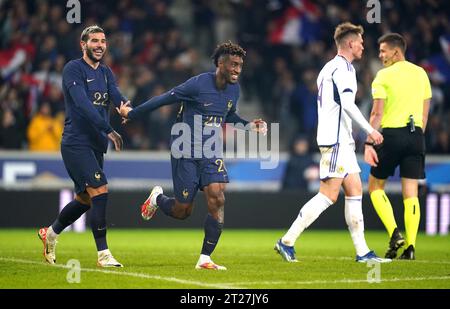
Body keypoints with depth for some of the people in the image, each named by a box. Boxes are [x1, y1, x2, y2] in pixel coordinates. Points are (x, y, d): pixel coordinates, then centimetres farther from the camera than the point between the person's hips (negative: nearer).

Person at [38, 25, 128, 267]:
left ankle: (50, 233, 37)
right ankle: (103, 254, -15)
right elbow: (82, 104, -20)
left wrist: (124, 105, -29)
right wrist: (108, 130, -29)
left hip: (95, 146, 8)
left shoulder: (106, 73, 15)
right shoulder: (73, 69, -8)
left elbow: (116, 95, -3)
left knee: (85, 199, 13)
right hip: (75, 144, -8)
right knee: (100, 190, -18)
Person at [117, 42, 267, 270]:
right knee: (182, 211, 0)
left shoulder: (234, 89, 2)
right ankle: (158, 198, 36)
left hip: (211, 152, 5)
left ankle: (205, 259, -8)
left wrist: (249, 126, 4)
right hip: (186, 152, -5)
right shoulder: (198, 84, -19)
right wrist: (131, 114, -1)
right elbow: (163, 99, -10)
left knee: (217, 200, -14)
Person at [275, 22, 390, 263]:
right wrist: (370, 130, -18)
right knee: (329, 195, -11)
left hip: (342, 141, 11)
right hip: (336, 140, -11)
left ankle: (362, 251, 6)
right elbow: (347, 104, -21)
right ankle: (287, 241, -10)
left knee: (355, 191, 7)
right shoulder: (343, 67, -10)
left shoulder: (330, 68, 21)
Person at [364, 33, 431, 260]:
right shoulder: (421, 74, 12)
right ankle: (410, 247, -2)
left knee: (375, 186, 11)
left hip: (391, 134, -4)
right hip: (416, 135, 5)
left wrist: (369, 143, -10)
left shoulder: (384, 76, -5)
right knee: (411, 193, 4)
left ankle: (394, 233, -6)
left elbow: (377, 114, -10)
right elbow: (425, 113, 14)